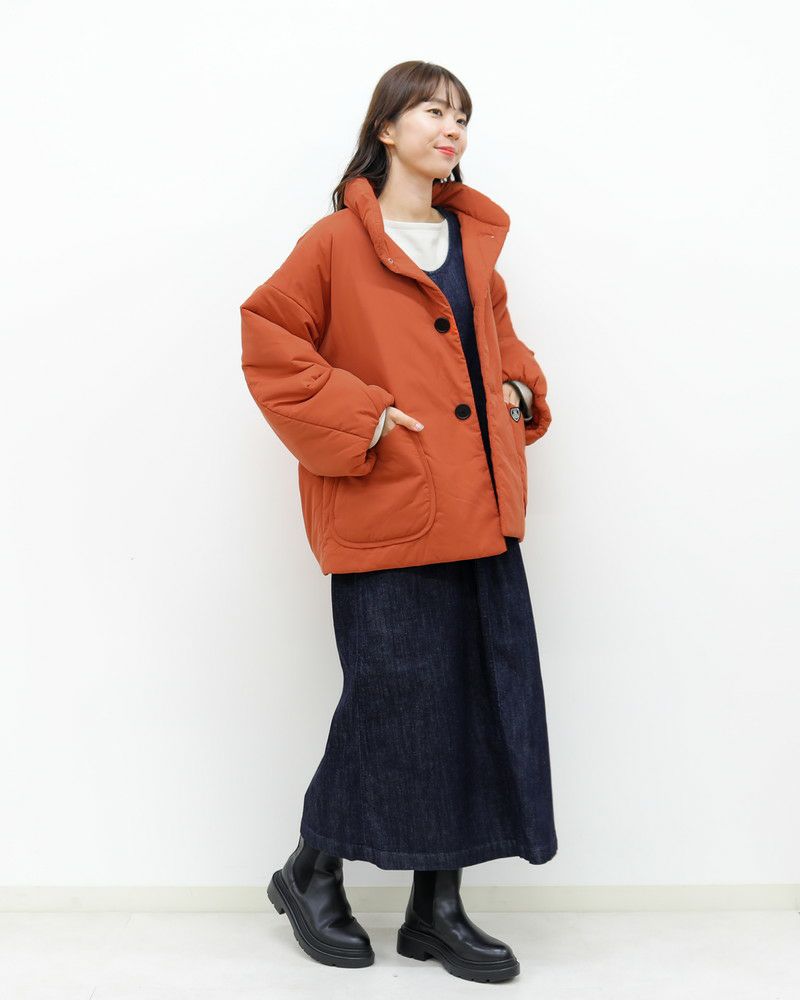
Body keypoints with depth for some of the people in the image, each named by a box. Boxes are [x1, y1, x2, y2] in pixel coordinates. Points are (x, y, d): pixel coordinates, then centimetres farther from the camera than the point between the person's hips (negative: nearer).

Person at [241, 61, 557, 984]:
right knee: (394, 697, -3)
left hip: (480, 514, 7)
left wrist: (520, 388, 11)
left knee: (485, 701, 5)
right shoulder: (339, 242, -2)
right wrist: (357, 419, -12)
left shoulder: (474, 239, 16)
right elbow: (268, 341, -5)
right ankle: (310, 874, 24)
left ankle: (438, 909, 20)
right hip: (388, 515, -6)